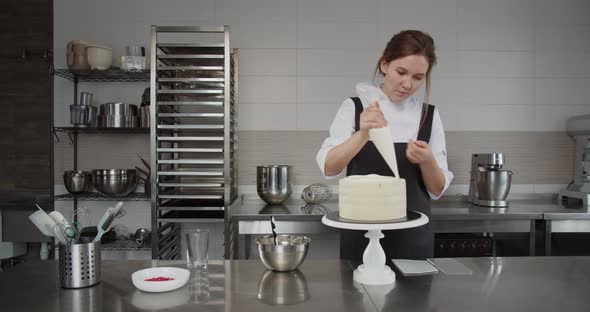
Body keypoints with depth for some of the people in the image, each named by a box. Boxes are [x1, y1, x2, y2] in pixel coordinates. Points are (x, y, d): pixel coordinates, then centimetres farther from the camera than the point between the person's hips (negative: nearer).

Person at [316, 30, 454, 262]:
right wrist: (363, 134, -30)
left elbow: (437, 189, 0)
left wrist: (427, 160, -20)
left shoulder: (429, 115, 0)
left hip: (413, 238, 2)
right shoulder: (354, 108, -4)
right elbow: (328, 167, -15)